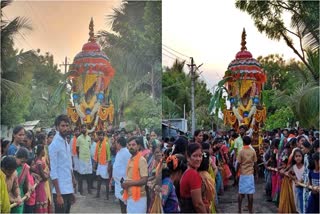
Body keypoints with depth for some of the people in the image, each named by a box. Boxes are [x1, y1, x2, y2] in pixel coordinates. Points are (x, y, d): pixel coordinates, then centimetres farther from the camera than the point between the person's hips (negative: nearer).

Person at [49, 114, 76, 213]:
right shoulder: (54, 145, -14)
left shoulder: (66, 143, 11)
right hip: (60, 191, -8)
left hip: (69, 189, 8)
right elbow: (53, 172, -17)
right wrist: (58, 195, -19)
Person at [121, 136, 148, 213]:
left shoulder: (141, 160, -14)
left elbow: (144, 180, -19)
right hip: (130, 196, 8)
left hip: (138, 197, -8)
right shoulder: (130, 160, 11)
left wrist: (128, 183, -16)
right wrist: (125, 184, 1)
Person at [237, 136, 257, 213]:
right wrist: (256, 173, 11)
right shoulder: (253, 151, -1)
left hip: (242, 174, -1)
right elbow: (255, 164, 1)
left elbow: (238, 164, -8)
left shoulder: (241, 151, -8)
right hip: (250, 174, 1)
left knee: (241, 192, 7)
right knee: (250, 192, 4)